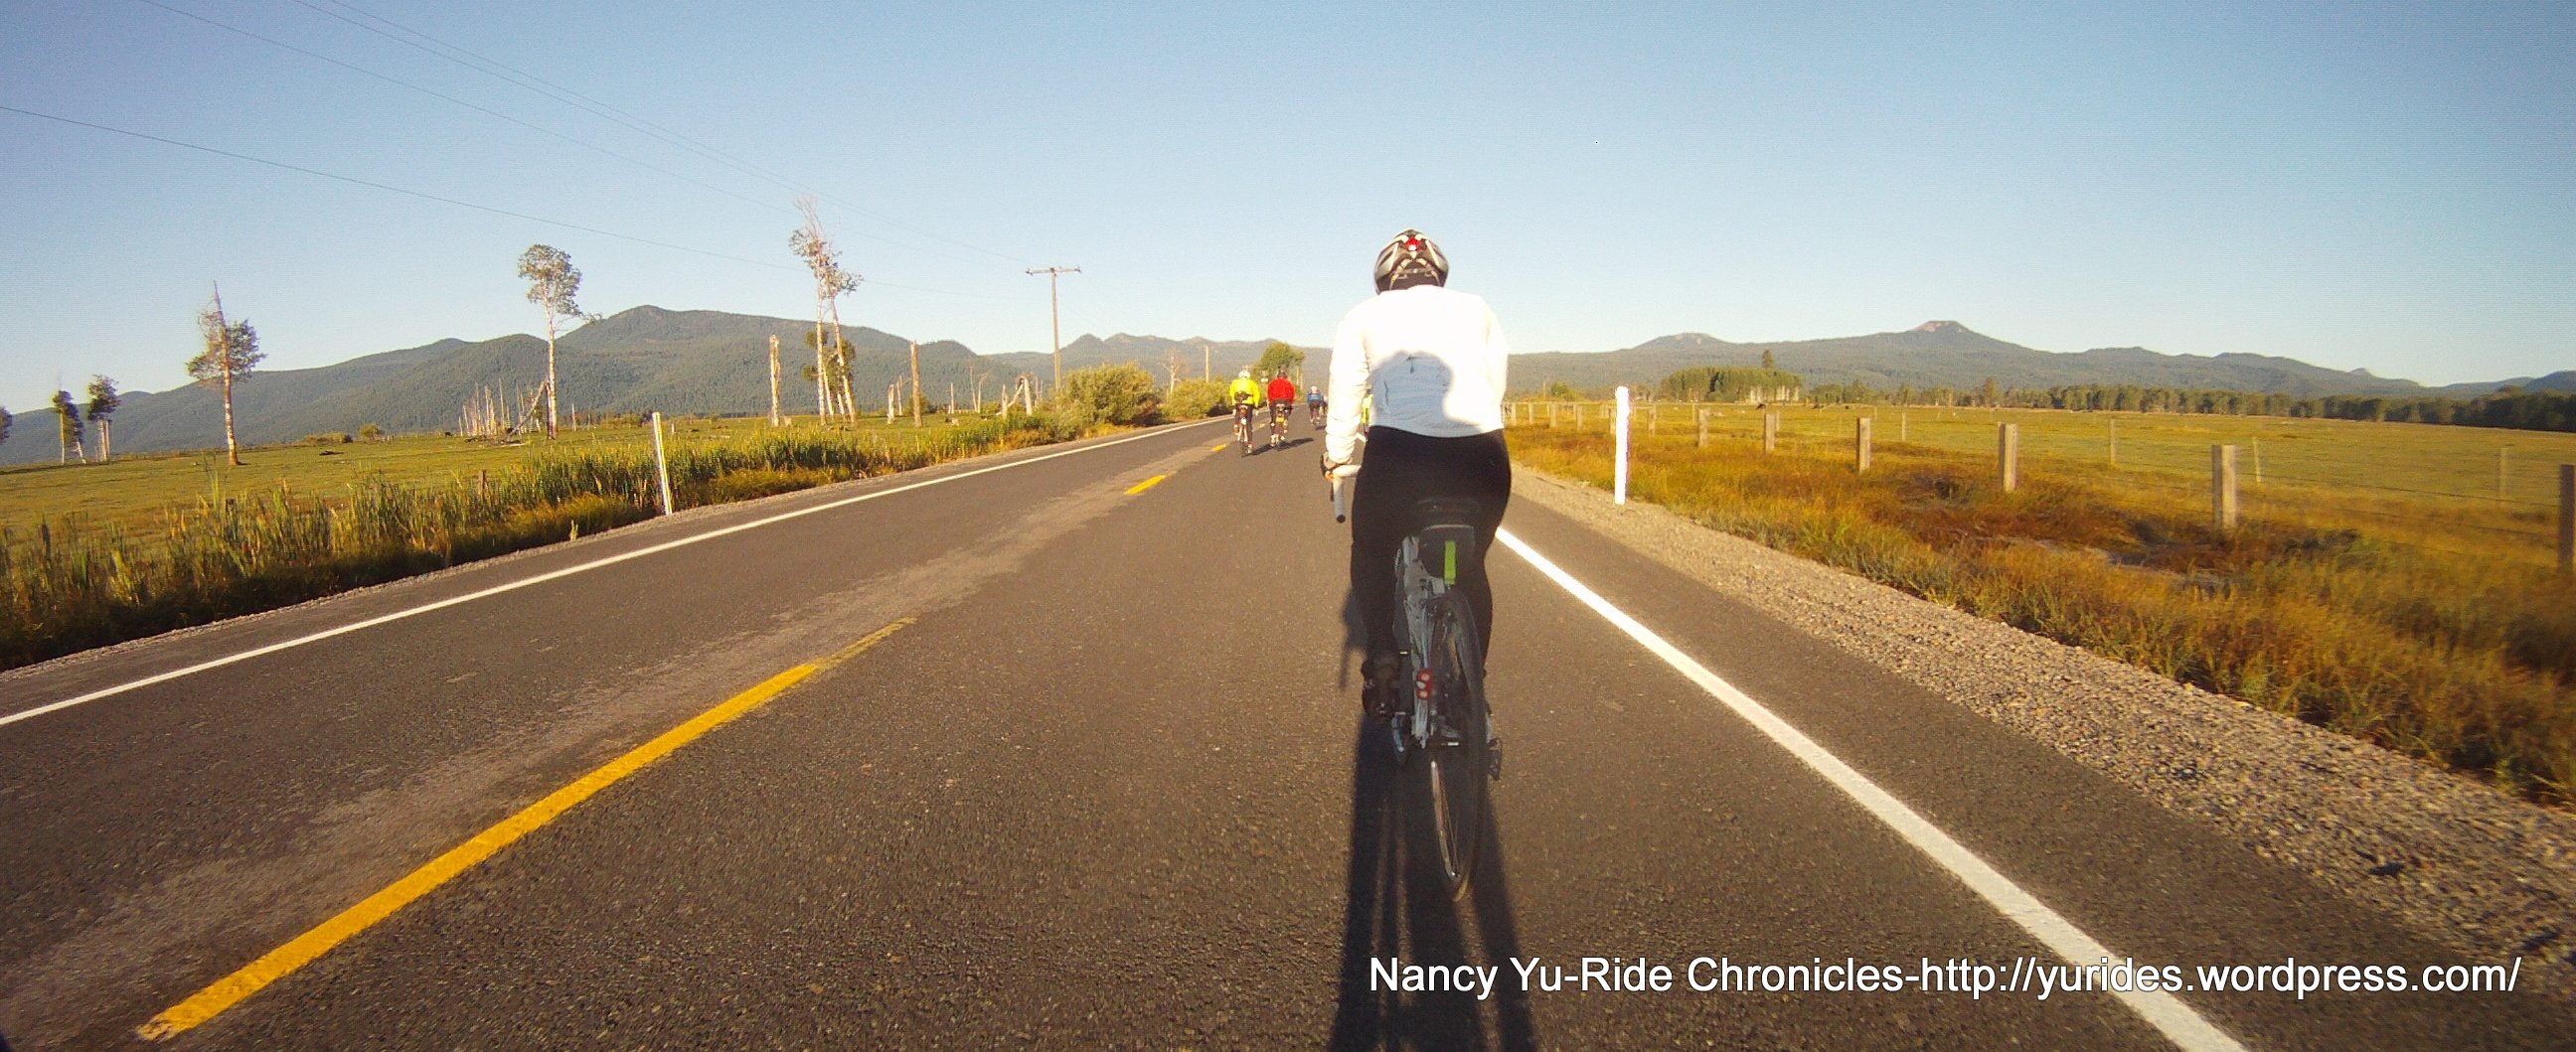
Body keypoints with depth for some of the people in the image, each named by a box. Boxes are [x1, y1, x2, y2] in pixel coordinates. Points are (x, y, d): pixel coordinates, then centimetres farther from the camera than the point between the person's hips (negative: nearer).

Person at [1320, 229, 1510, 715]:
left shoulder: (1364, 315, 20)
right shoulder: (1477, 309, 23)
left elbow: (1344, 394, 22)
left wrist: (1336, 455, 37)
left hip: (1398, 452, -2)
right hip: (1481, 453, 2)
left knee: (1373, 555, 25)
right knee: (1469, 569, 25)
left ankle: (1382, 656, 6)